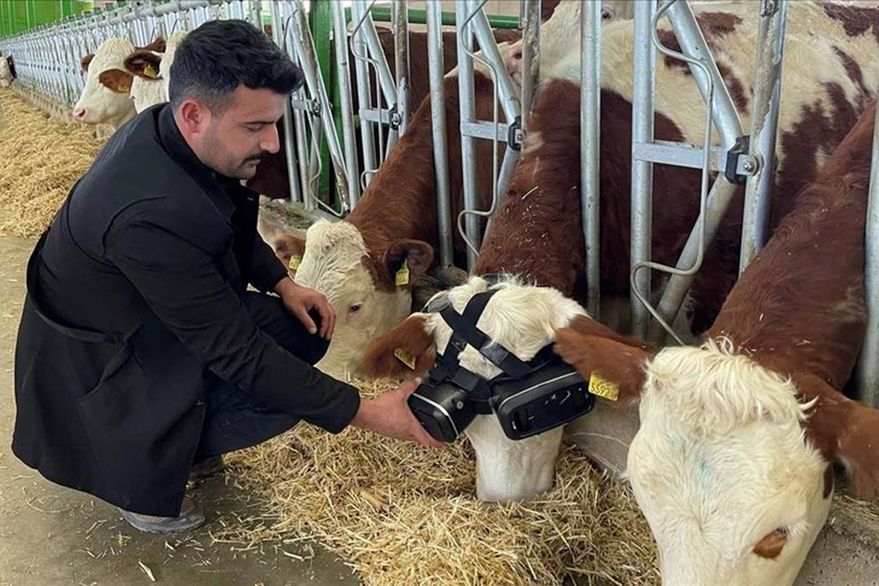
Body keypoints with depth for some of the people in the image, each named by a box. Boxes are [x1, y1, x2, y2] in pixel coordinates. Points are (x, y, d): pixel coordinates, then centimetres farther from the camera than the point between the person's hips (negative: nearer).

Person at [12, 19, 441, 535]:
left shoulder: (165, 131, -12)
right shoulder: (152, 212, -38)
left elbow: (232, 222, 10)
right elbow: (236, 351, -31)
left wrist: (281, 282, -4)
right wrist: (362, 412, -28)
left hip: (156, 314, 8)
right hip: (99, 358, -8)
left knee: (303, 326, -2)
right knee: (278, 398, -22)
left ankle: (177, 436, 14)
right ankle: (140, 470, 3)